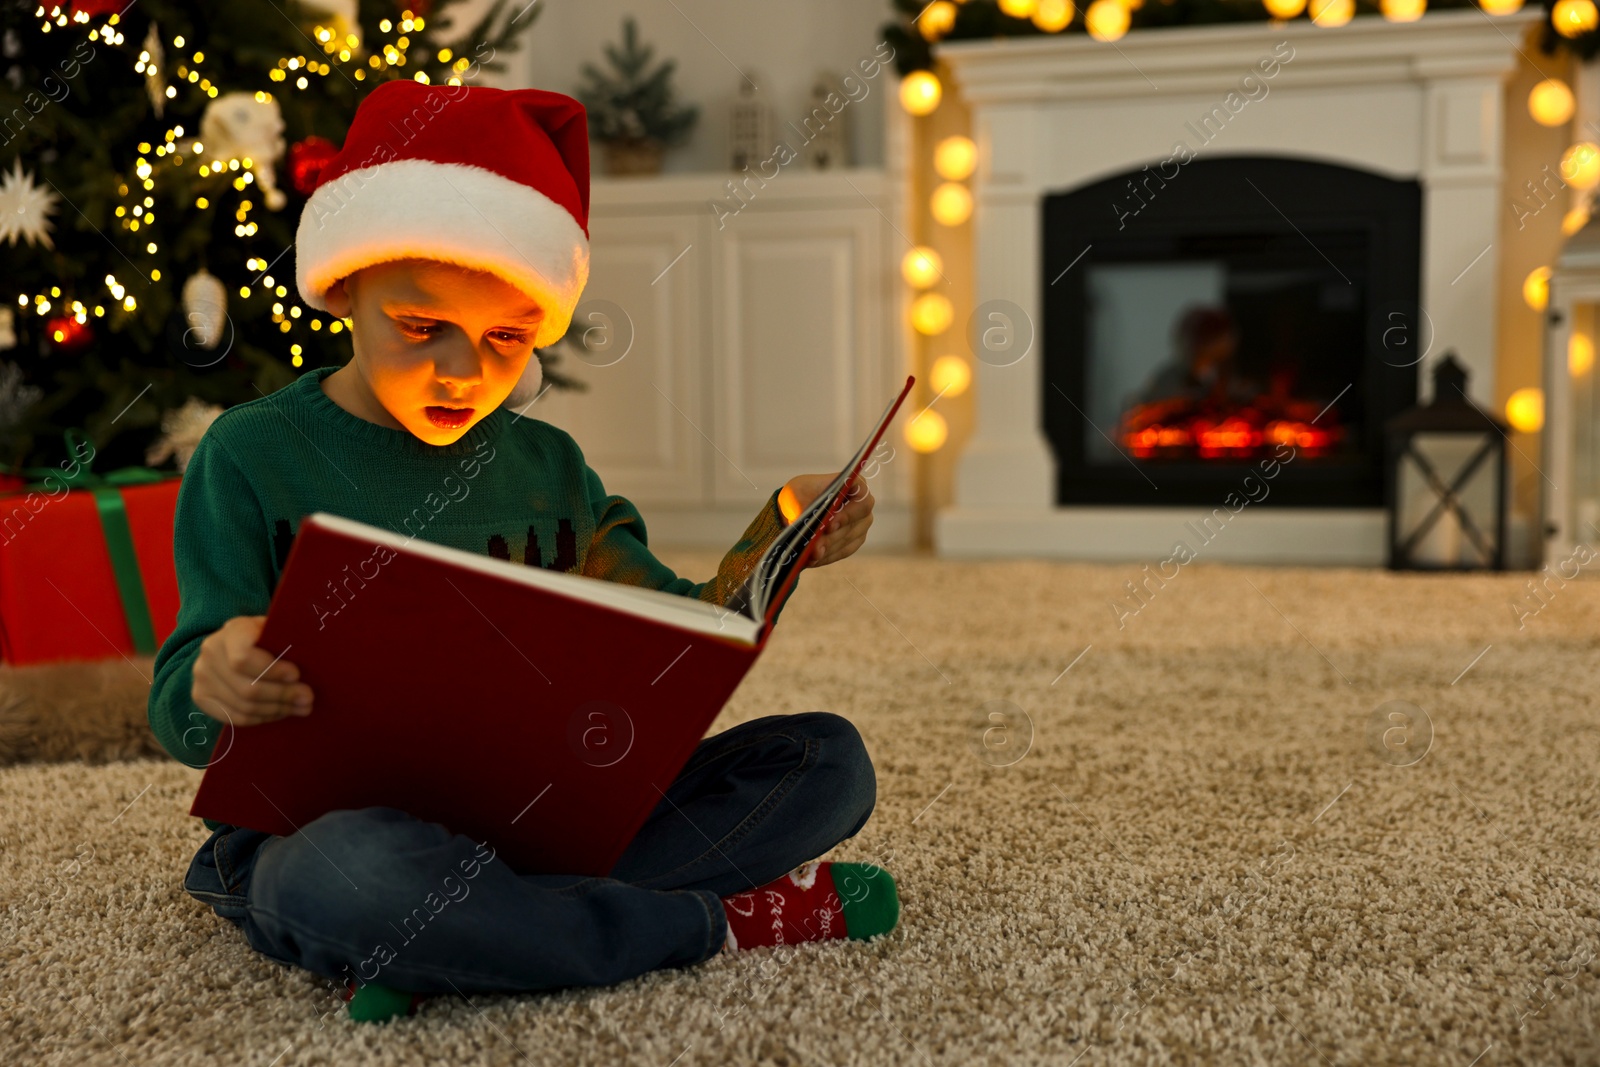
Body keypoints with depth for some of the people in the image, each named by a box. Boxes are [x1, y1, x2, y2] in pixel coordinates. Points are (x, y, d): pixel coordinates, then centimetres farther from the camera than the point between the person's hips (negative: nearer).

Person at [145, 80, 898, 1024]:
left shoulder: (548, 465, 11)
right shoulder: (253, 455, -2)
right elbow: (182, 717, -3)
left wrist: (776, 542, -2)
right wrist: (212, 684, -27)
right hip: (321, 825, -4)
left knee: (829, 758, -10)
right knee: (354, 873, -42)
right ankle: (725, 920, -18)